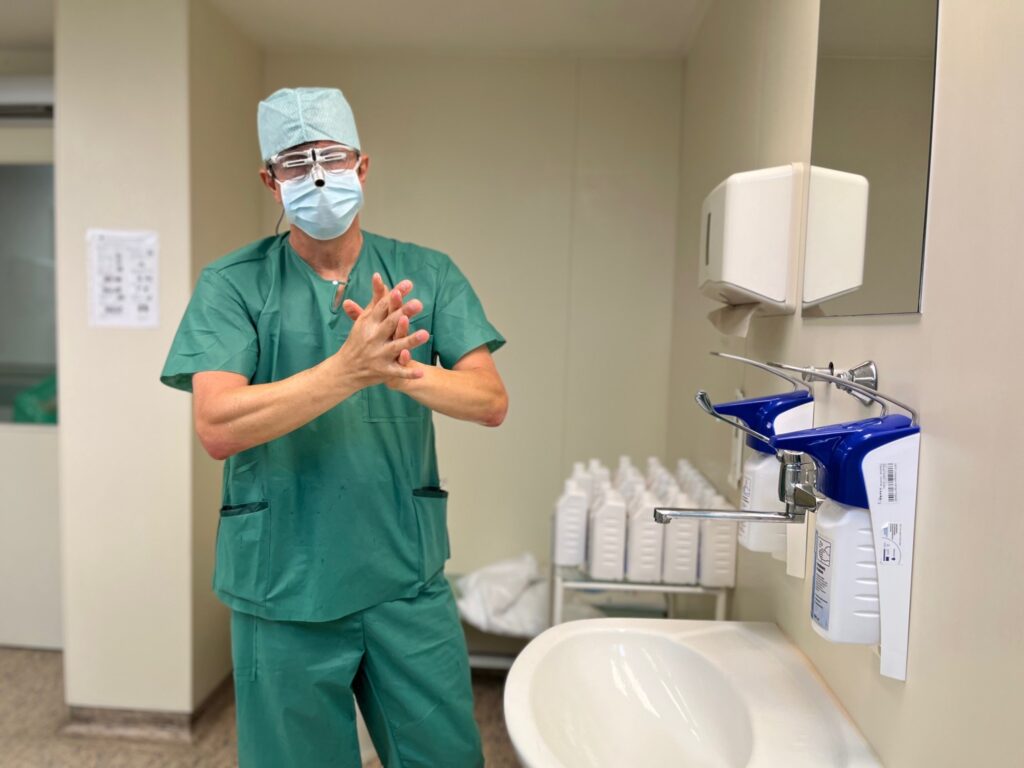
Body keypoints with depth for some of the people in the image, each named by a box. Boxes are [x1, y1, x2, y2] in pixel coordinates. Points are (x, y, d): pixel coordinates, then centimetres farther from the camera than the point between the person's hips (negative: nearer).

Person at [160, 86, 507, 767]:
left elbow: (492, 402, -7)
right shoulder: (233, 285, -3)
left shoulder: (427, 275, 1)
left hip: (408, 577, 2)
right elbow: (218, 427, -15)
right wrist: (350, 368, -27)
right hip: (283, 585, -1)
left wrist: (405, 373, -26)